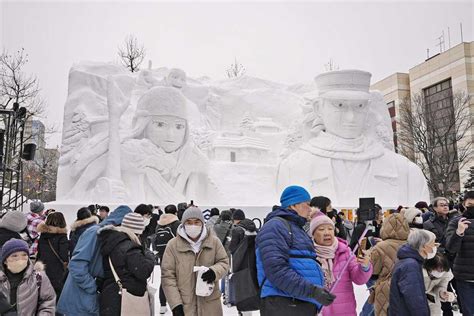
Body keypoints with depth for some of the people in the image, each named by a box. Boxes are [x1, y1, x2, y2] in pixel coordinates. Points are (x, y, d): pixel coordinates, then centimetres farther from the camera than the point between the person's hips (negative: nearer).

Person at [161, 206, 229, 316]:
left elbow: (224, 262, 6)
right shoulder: (173, 245, -8)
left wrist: (214, 271, -18)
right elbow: (167, 275, -6)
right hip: (184, 306, -2)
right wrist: (175, 304, -11)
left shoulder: (214, 241, -3)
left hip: (210, 304, 2)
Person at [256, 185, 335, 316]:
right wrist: (312, 290, -24)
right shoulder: (275, 226, -11)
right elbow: (277, 270, -23)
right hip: (284, 306, -9)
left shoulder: (297, 228, 21)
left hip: (306, 305, 10)